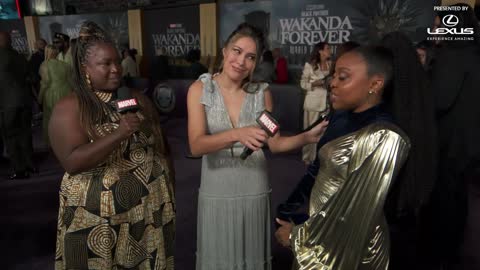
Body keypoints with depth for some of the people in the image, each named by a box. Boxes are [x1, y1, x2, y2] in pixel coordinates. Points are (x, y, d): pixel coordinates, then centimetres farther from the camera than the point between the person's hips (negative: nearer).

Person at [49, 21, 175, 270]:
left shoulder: (138, 98, 5)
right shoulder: (69, 108, -8)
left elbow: (160, 147, 11)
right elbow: (72, 162, -19)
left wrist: (168, 189, 8)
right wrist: (118, 134, -28)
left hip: (151, 209, 4)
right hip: (97, 217, -3)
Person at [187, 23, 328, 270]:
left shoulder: (262, 93, -3)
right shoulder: (200, 89, -9)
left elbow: (274, 143, -2)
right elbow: (196, 146, -20)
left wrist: (308, 136, -18)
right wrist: (236, 134, -36)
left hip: (254, 192, 2)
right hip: (216, 193, -1)